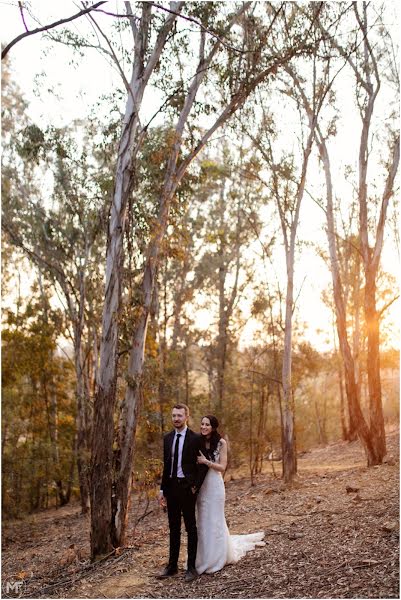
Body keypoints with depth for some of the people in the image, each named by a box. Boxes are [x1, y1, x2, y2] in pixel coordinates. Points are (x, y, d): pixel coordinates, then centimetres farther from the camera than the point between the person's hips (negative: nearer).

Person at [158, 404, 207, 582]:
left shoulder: (195, 438, -8)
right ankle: (172, 565, 22)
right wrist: (163, 489, 9)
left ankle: (191, 567, 13)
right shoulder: (167, 438, 8)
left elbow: (203, 464, -6)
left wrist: (196, 486, -12)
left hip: (187, 487, -5)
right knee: (174, 527, 13)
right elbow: (166, 465, 12)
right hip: (171, 487, 5)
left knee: (190, 527, 4)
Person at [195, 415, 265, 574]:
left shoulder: (221, 443, -8)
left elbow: (222, 467, -10)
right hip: (201, 485, 4)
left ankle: (217, 558, 19)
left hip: (214, 485, -4)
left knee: (215, 520, 4)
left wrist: (206, 461, -19)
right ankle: (206, 556, 22)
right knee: (203, 520, 9)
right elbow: (195, 464, 10)